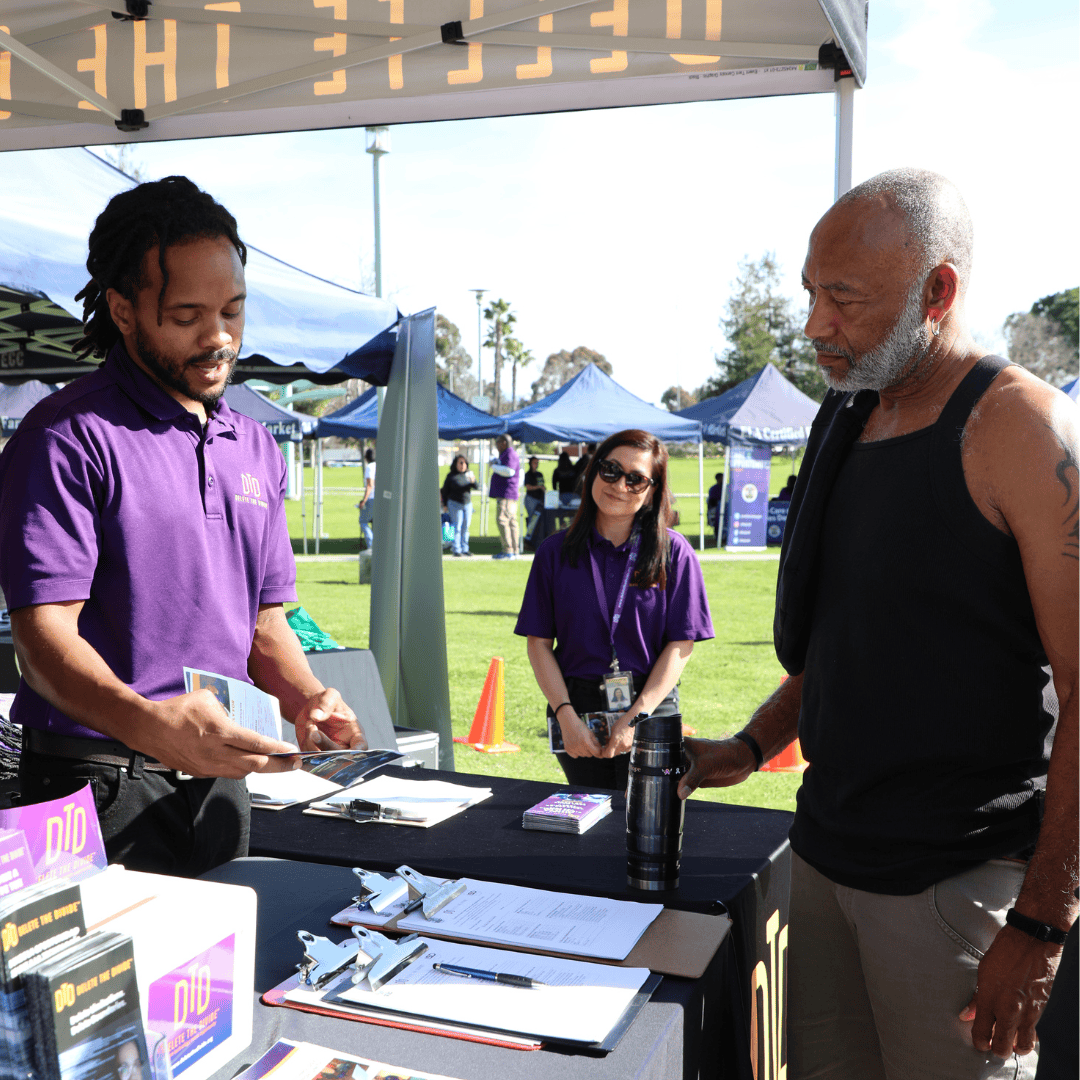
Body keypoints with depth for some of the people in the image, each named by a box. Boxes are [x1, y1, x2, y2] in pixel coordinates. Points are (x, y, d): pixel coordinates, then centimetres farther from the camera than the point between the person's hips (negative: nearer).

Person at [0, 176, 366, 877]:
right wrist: (149, 724, -35)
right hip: (101, 788, -6)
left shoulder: (256, 448, 11)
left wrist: (306, 696, -7)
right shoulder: (69, 438, -11)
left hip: (220, 782, 6)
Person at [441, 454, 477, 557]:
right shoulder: (451, 476, -3)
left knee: (466, 527, 5)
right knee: (457, 527, -6)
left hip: (467, 504, 4)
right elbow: (445, 491, 3)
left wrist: (473, 481, -27)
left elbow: (475, 487, -5)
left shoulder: (469, 474, 5)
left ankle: (464, 548, 11)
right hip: (455, 503, -4)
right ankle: (456, 549, -3)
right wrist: (445, 505, 1)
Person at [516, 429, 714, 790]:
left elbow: (681, 644, -3)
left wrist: (636, 716, -11)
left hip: (651, 710, -1)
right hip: (576, 709, 2)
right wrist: (566, 716, -8)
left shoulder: (674, 553, -1)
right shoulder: (556, 551, 4)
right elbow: (539, 643, 2)